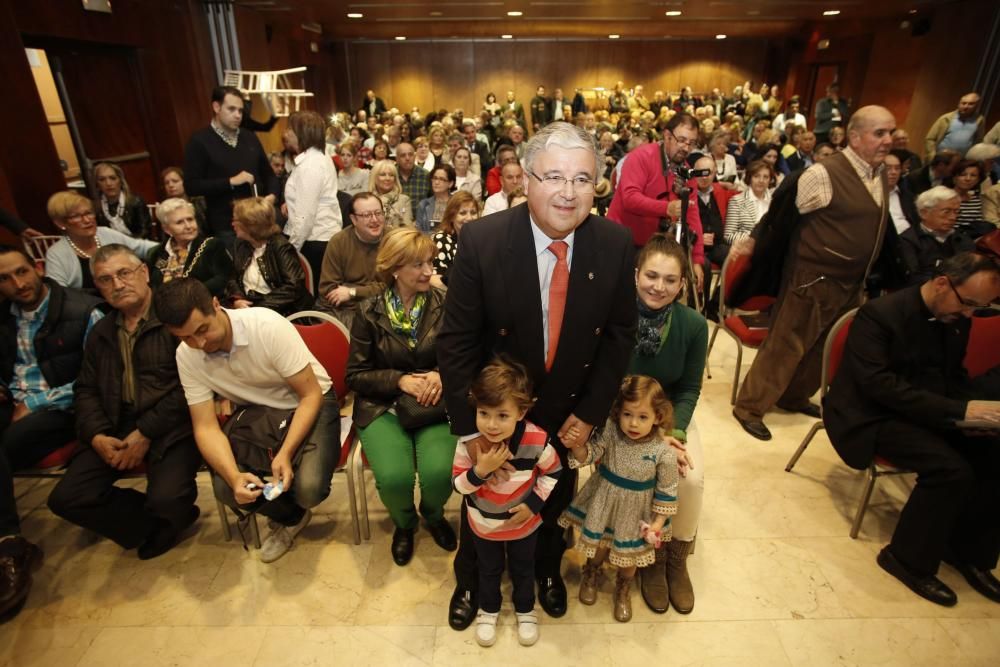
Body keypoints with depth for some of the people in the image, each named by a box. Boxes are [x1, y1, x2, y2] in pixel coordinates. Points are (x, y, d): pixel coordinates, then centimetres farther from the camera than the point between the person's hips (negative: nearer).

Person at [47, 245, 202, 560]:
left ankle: (162, 524, 12)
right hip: (117, 428, 7)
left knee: (166, 499, -26)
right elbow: (86, 390, 19)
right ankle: (155, 526, 13)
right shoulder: (101, 332, 17)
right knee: (65, 498, -5)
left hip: (171, 426, -7)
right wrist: (97, 435, -1)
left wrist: (146, 433, -13)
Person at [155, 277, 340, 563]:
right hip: (256, 413, 4)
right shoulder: (186, 356, -12)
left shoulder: (267, 325, -26)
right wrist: (234, 476, -30)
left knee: (309, 488, -27)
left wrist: (285, 453, -32)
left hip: (307, 405, -4)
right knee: (225, 488, -21)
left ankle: (286, 519, 15)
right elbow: (206, 427, -11)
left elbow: (311, 395, -21)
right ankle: (291, 517, 12)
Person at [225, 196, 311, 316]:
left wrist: (262, 306, -21)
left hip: (278, 311, -6)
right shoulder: (241, 244, 10)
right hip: (246, 307, 6)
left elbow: (294, 286, -19)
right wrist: (236, 299, -6)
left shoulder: (280, 247, -11)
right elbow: (233, 277, 15)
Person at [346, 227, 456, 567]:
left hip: (434, 406, 0)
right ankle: (404, 523, 16)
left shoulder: (445, 304, -3)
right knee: (394, 477, -25)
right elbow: (355, 374, 1)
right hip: (383, 406, 0)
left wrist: (441, 374, -16)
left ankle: (433, 514, 16)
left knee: (439, 472, -25)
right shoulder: (369, 312, -3)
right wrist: (400, 380, -14)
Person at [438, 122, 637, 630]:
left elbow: (619, 334, -5)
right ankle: (471, 579, 56)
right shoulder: (481, 240, -23)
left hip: (570, 412, 2)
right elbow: (457, 342, -17)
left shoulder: (615, 244, -15)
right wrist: (470, 426, -16)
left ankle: (546, 568, 60)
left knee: (555, 499, 25)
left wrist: (591, 411, -7)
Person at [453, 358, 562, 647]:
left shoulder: (536, 441, -31)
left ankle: (525, 610, 55)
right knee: (489, 570, 27)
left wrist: (534, 503, -16)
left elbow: (553, 472, -10)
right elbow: (458, 485, -20)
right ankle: (488, 610, 55)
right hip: (483, 524, 1)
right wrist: (480, 470, -38)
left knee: (523, 569, 26)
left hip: (524, 522, 0)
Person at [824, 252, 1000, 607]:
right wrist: (960, 410, -29)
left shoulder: (956, 319, 6)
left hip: (931, 413, 8)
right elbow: (878, 384, -26)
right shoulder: (879, 313, -18)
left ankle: (968, 549, 12)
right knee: (951, 469, -26)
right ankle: (909, 559, -4)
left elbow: (953, 376, 15)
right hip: (873, 416, -8)